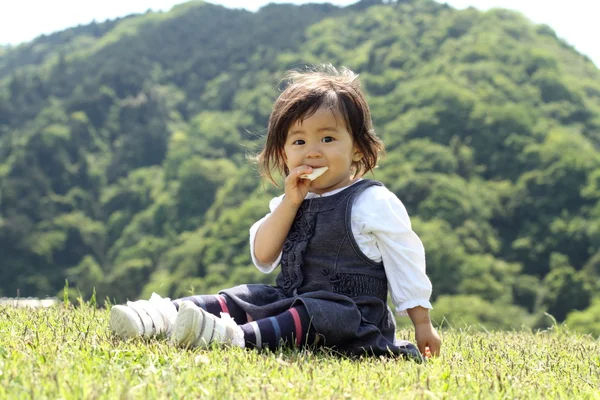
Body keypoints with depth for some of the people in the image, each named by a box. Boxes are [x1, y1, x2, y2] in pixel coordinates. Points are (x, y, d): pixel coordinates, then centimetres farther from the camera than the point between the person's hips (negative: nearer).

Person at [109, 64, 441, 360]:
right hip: (290, 300, 7)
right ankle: (166, 316, -24)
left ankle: (239, 338, -53)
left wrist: (422, 324, -4)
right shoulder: (290, 203, 12)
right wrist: (290, 203, -9)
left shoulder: (374, 202, -6)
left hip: (349, 311, -7)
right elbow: (263, 258, 2)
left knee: (317, 314, -34)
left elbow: (405, 260, -3)